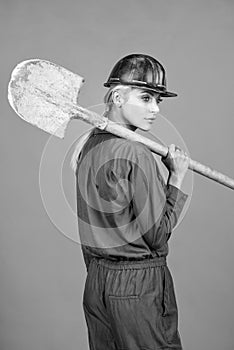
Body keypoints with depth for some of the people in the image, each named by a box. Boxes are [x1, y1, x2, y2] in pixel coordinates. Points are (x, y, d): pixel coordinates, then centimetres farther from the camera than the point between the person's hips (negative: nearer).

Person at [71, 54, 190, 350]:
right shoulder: (136, 155, -20)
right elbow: (158, 235, -16)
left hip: (94, 279, 8)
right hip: (139, 286, -8)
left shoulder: (88, 145, 5)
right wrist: (177, 177, -8)